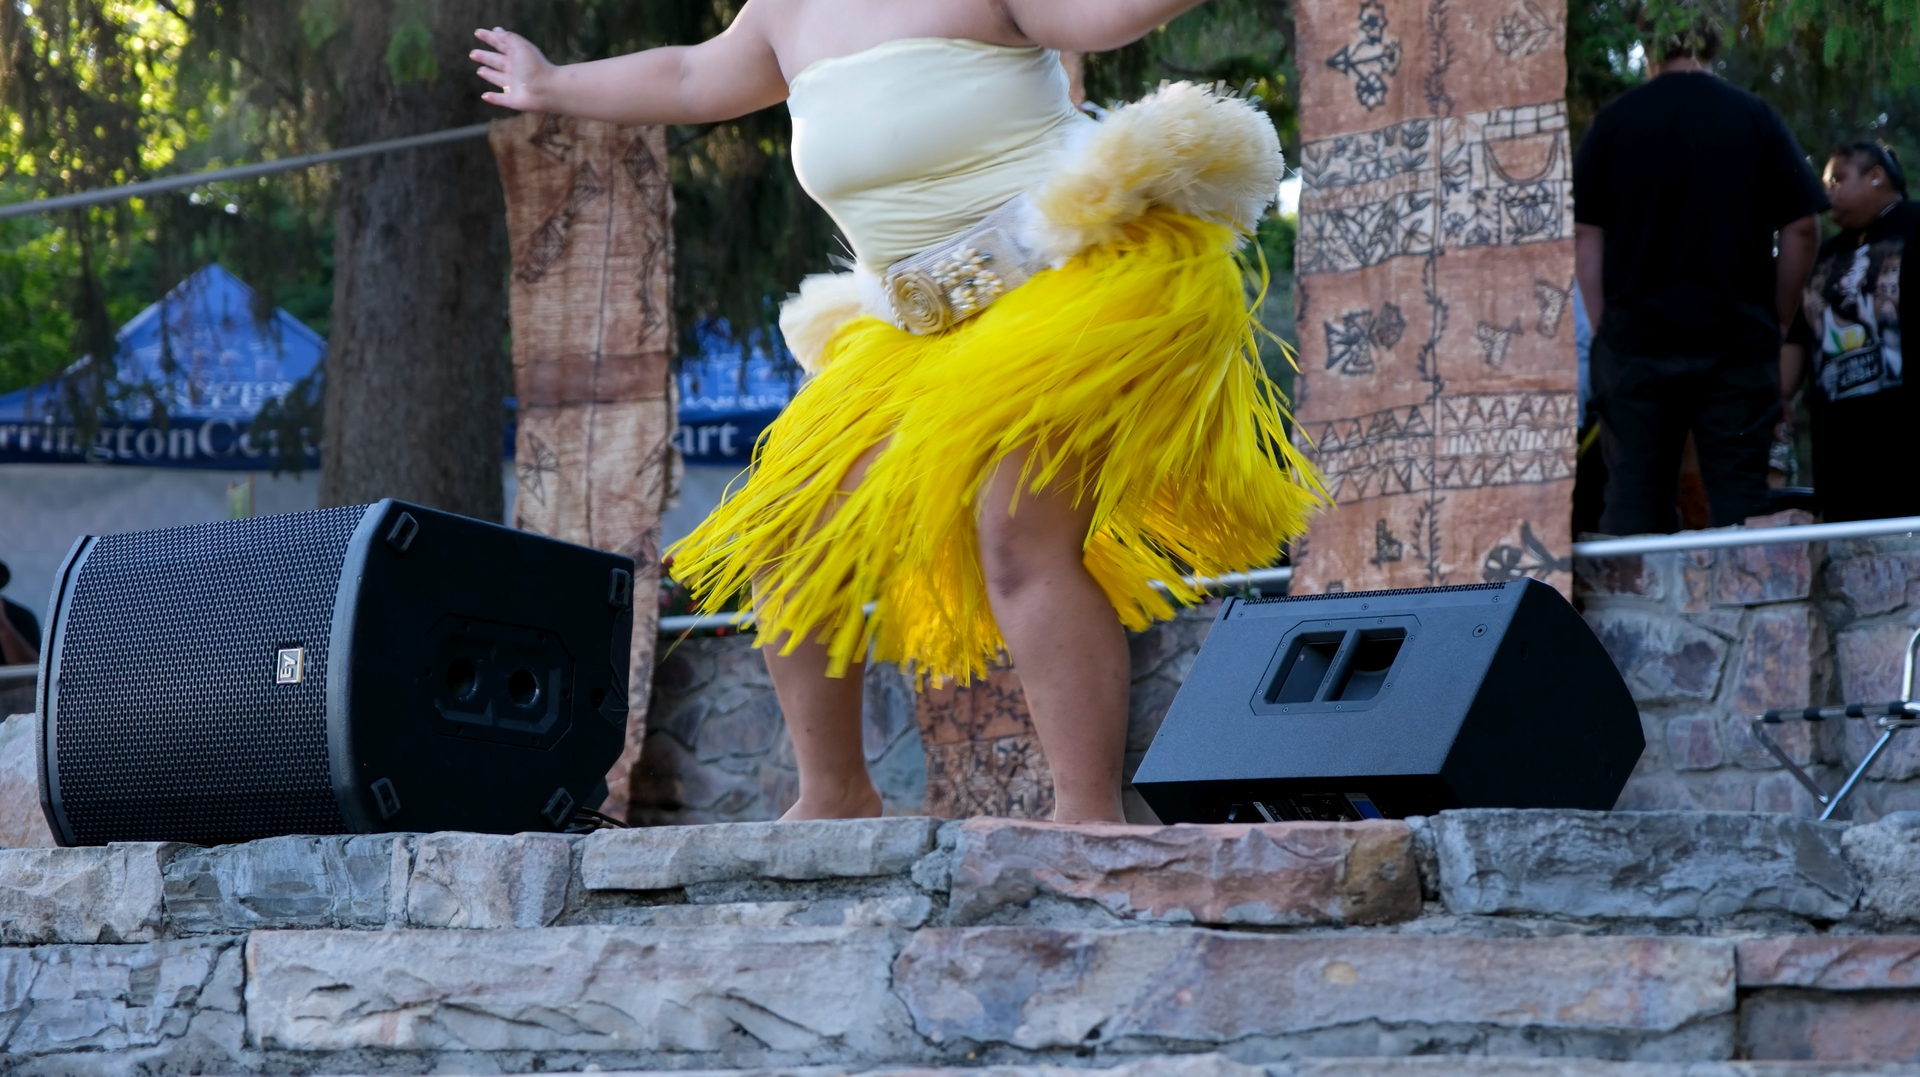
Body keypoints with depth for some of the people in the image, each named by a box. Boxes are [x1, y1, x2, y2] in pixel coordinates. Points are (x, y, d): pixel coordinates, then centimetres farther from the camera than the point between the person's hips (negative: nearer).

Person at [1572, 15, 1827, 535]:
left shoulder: (1612, 121, 3)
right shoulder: (1756, 117, 3)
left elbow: (1584, 235, 1)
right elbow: (1802, 230, 0)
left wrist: (1603, 329, 5)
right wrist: (1778, 319, 8)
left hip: (1635, 338, 0)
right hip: (1739, 338, 0)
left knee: (1633, 496, 3)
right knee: (1740, 492, 3)